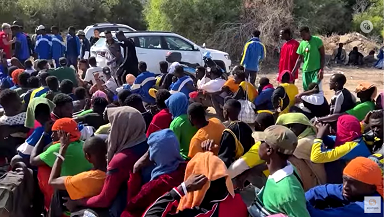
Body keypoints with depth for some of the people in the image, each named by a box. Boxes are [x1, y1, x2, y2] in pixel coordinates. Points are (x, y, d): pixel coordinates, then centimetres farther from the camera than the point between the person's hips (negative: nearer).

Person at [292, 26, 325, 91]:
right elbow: (300, 59, 13)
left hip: (316, 70, -5)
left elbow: (323, 55, -6)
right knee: (306, 90, 6)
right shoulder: (302, 43, 7)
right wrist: (293, 72, 7)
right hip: (306, 71, 5)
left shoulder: (317, 40, -7)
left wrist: (321, 70, -15)